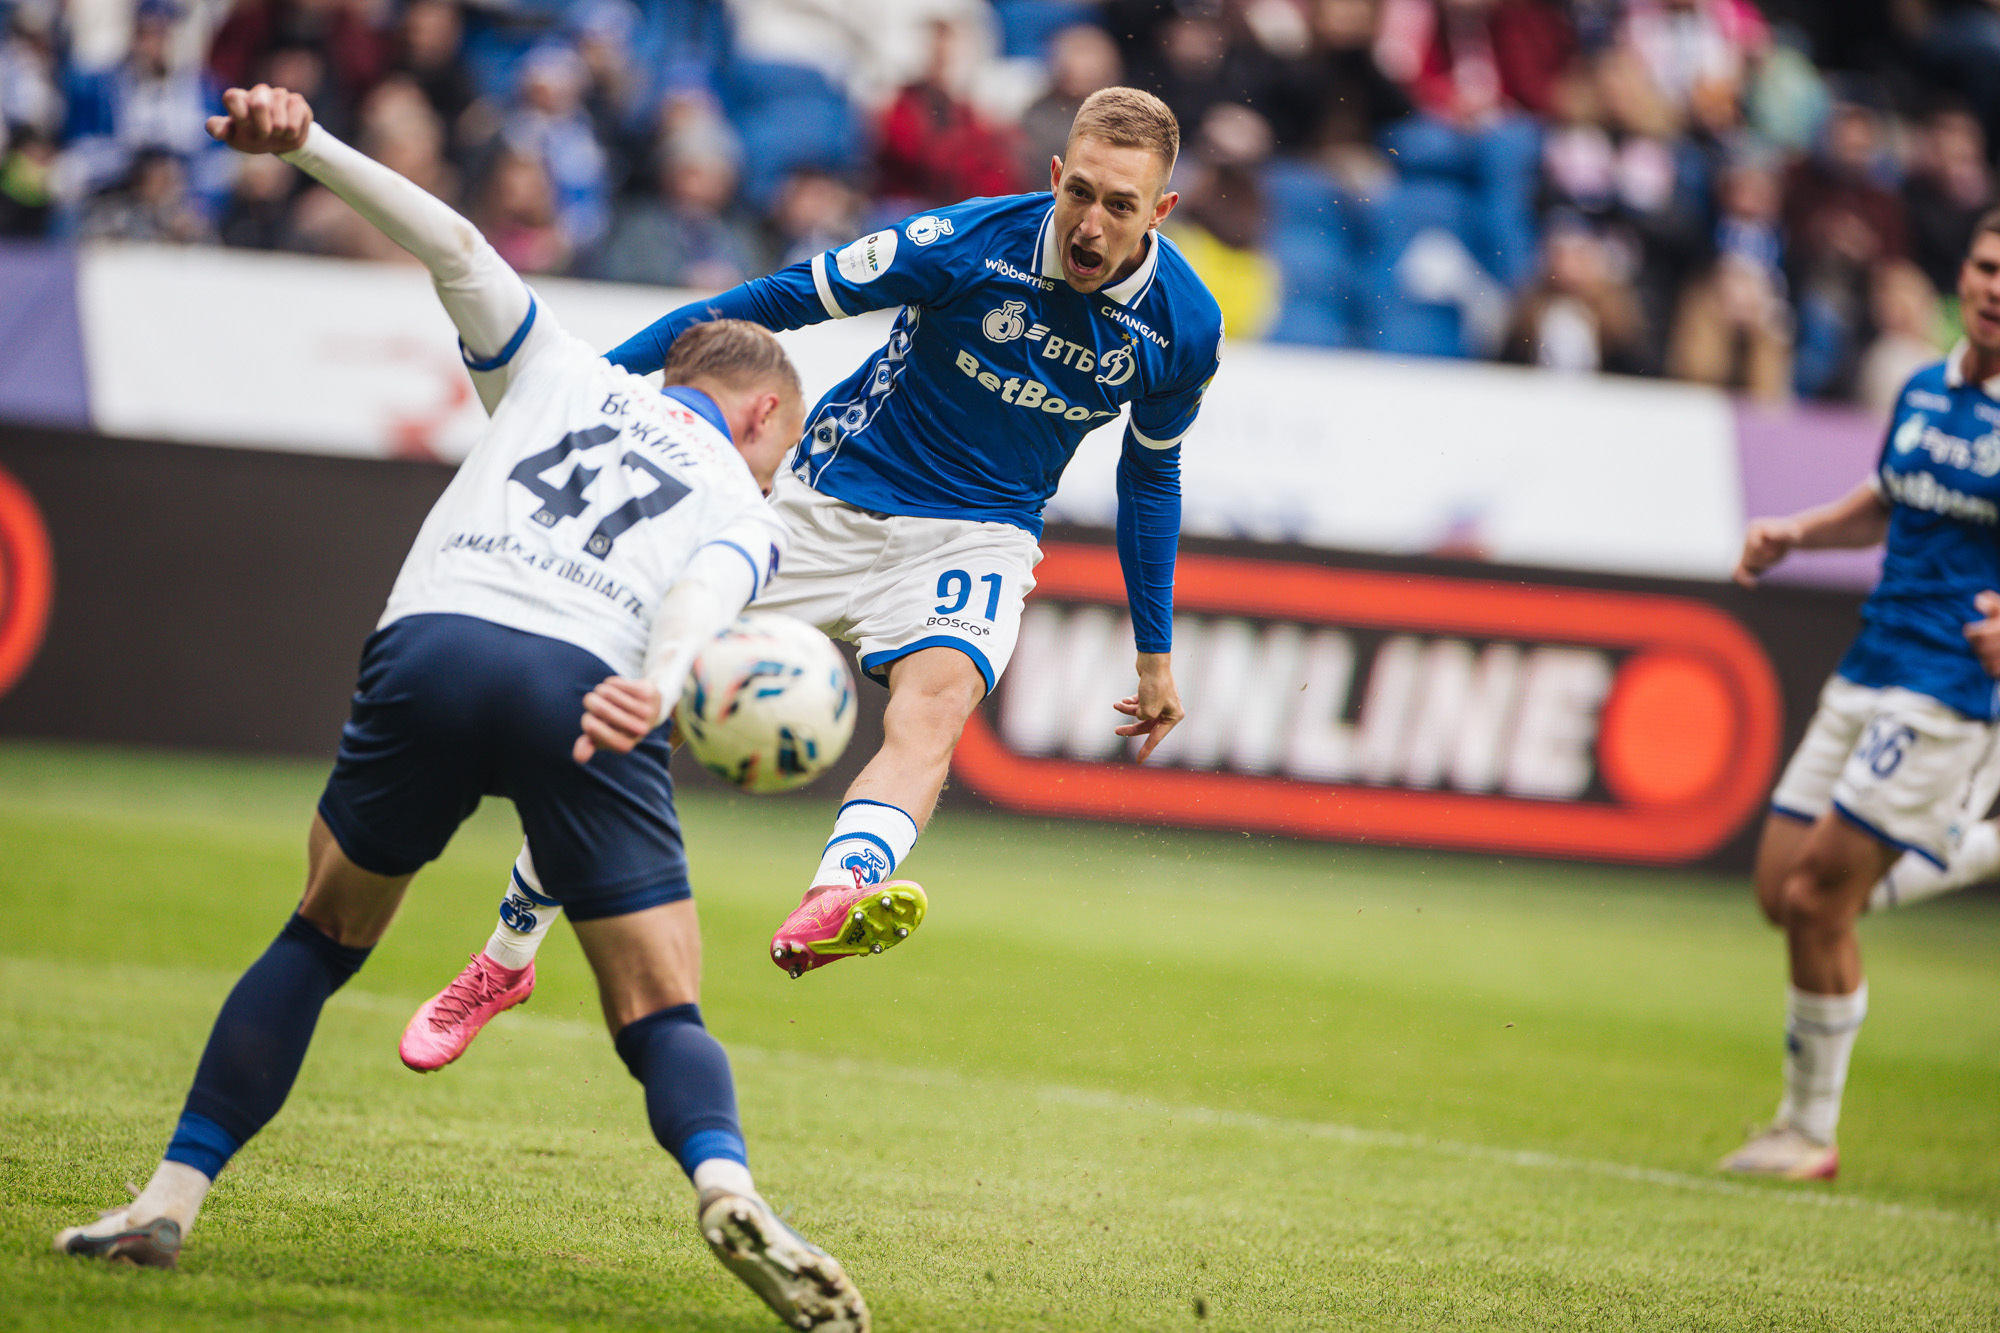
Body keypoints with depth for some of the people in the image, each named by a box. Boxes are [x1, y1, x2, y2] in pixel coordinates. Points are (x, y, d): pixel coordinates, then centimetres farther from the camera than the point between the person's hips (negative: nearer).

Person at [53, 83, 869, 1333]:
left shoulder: (562, 374, 32)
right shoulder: (748, 511, 24)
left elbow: (455, 246, 20)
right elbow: (706, 588, 1)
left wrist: (308, 143, 19)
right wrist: (654, 685, -18)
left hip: (429, 648, 2)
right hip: (588, 686, -2)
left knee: (321, 938, 21)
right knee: (664, 1013, 4)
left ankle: (171, 1200, 17)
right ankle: (728, 1188, -26)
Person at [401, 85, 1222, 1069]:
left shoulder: (1184, 325, -11)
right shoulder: (968, 245, -21)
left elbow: (1150, 472, 10)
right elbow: (774, 302, -13)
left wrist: (1154, 652, 16)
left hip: (975, 537, 1)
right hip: (827, 505, -1)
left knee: (933, 706, -33)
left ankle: (831, 906, -62)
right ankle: (502, 966, 17)